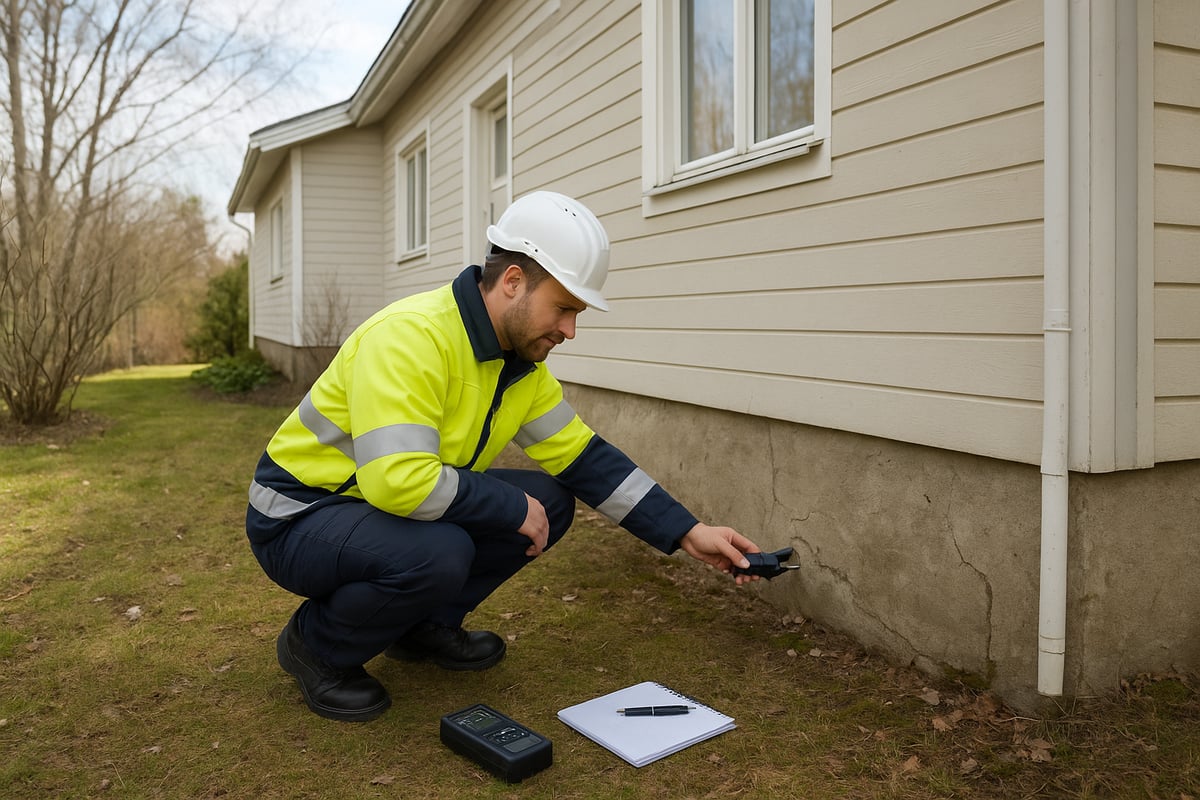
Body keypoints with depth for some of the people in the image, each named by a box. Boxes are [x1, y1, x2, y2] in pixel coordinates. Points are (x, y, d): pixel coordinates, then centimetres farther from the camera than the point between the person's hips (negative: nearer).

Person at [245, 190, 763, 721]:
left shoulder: (523, 364, -1)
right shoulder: (410, 335, -29)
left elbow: (586, 458, 2)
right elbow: (397, 480, -38)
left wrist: (688, 533, -4)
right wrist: (513, 507, -25)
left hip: (391, 508, 8)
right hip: (298, 516, -7)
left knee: (550, 502, -3)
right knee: (440, 554, -36)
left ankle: (423, 624, 12)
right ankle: (315, 645, -5)